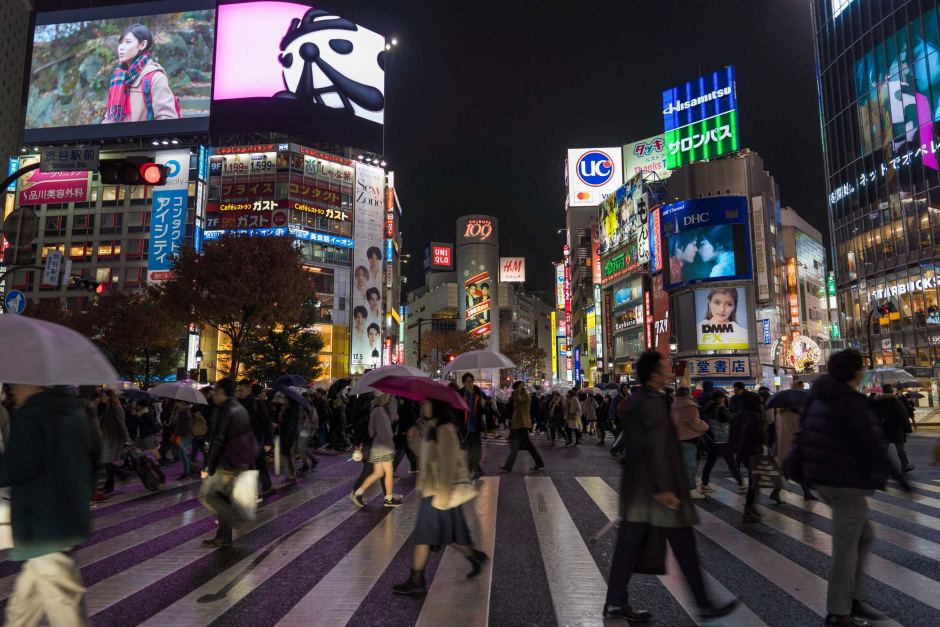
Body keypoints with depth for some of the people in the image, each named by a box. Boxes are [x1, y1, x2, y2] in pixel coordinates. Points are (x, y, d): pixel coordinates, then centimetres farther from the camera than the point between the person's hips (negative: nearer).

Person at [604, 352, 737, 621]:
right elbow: (655, 448, -24)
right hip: (657, 487, -9)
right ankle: (704, 604, 20)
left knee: (629, 545, 11)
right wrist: (664, 488, -23)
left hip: (636, 486, 9)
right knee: (684, 546, 6)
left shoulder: (633, 400, 10)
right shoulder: (653, 401, -18)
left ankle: (615, 603, 16)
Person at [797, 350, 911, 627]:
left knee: (863, 535, 20)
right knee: (846, 547, 1)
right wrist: (898, 476, -10)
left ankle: (849, 597, 24)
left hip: (822, 478, 9)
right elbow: (871, 445, -19)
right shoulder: (852, 403, -18)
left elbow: (804, 435, 17)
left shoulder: (818, 399, 10)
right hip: (847, 482, -9)